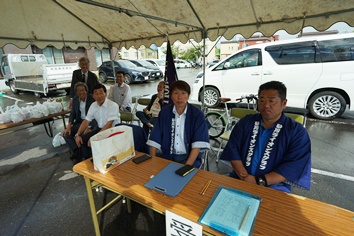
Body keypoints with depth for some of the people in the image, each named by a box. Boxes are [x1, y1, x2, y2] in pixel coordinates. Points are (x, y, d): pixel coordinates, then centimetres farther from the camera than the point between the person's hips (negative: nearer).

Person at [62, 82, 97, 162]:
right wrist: (69, 126, -6)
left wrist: (88, 128, -28)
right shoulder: (75, 99, 5)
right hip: (79, 122, 6)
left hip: (91, 122, -6)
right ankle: (76, 151, -8)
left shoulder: (92, 99, -12)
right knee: (66, 133, -12)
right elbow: (72, 113, 10)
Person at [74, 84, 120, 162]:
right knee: (82, 139, -9)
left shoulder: (113, 105, -20)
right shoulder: (93, 105, 2)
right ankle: (85, 160, 11)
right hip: (100, 128, 7)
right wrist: (77, 135, -9)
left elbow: (109, 124, -26)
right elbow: (86, 121, 4)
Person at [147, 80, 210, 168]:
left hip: (189, 157, -2)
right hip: (167, 157, 2)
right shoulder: (164, 112, 2)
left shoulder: (197, 114, -7)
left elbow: (198, 144, -13)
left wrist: (187, 166, -22)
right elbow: (154, 140, 2)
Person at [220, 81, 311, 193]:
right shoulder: (246, 122, 6)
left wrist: (259, 181, -17)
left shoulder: (297, 131, -1)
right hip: (239, 180, 2)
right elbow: (233, 150, -1)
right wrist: (245, 177, -14)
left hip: (273, 187, -1)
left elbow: (293, 166, -10)